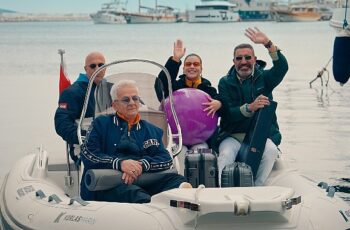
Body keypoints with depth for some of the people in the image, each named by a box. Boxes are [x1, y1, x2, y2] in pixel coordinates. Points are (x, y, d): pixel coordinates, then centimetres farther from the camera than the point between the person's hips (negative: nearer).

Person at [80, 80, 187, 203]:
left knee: (177, 180, -26)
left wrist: (142, 165, -10)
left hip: (144, 181, 3)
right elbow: (87, 154, 3)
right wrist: (119, 163, -13)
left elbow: (167, 159, 12)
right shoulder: (101, 124, 18)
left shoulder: (152, 130, 26)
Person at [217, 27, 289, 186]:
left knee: (271, 151, -31)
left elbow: (282, 67, -14)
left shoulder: (263, 78, 8)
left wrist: (268, 43, -27)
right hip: (233, 136, 0)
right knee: (225, 154, -31)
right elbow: (228, 113, -6)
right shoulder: (225, 83, 7)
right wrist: (250, 108, -25)